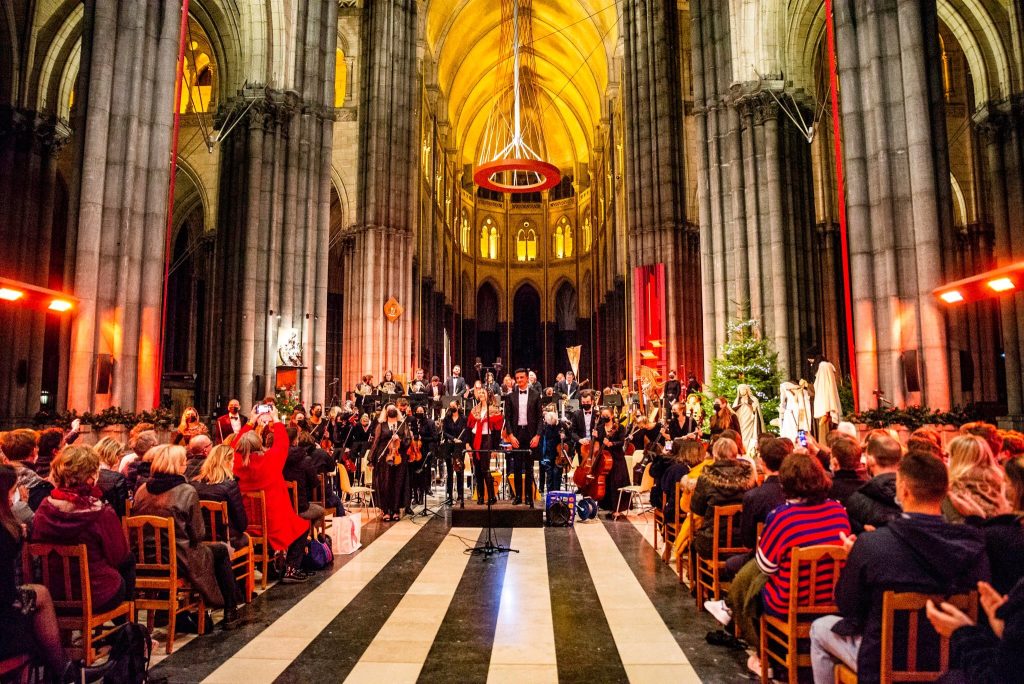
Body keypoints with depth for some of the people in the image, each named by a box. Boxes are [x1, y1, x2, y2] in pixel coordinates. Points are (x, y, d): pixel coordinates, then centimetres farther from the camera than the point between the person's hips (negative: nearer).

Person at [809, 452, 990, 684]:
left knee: (820, 627, 22)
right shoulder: (975, 547, -19)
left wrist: (854, 557, 2)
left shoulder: (870, 545, -29)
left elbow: (847, 608, -13)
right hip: (952, 663, 5)